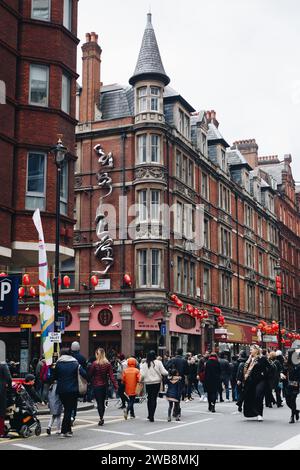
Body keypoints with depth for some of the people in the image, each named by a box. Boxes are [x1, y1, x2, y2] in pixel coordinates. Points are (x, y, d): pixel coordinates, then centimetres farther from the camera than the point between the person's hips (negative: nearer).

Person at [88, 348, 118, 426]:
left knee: (99, 403, -1)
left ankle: (101, 418, -10)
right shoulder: (108, 364, -3)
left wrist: (91, 382, 10)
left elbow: (90, 375, -6)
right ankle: (102, 418, 23)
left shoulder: (95, 364, -12)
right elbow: (111, 376, -5)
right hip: (105, 385, 4)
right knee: (103, 402, 15)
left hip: (96, 385, -4)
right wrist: (115, 386, -5)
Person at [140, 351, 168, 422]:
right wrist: (168, 373, 11)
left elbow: (142, 375, -9)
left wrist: (141, 381, 8)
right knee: (154, 398, 2)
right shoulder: (158, 363, -6)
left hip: (148, 383, 2)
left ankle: (150, 415, 21)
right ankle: (151, 416, -4)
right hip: (156, 382, -1)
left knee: (149, 398, 15)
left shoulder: (144, 364, -3)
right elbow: (163, 372, -8)